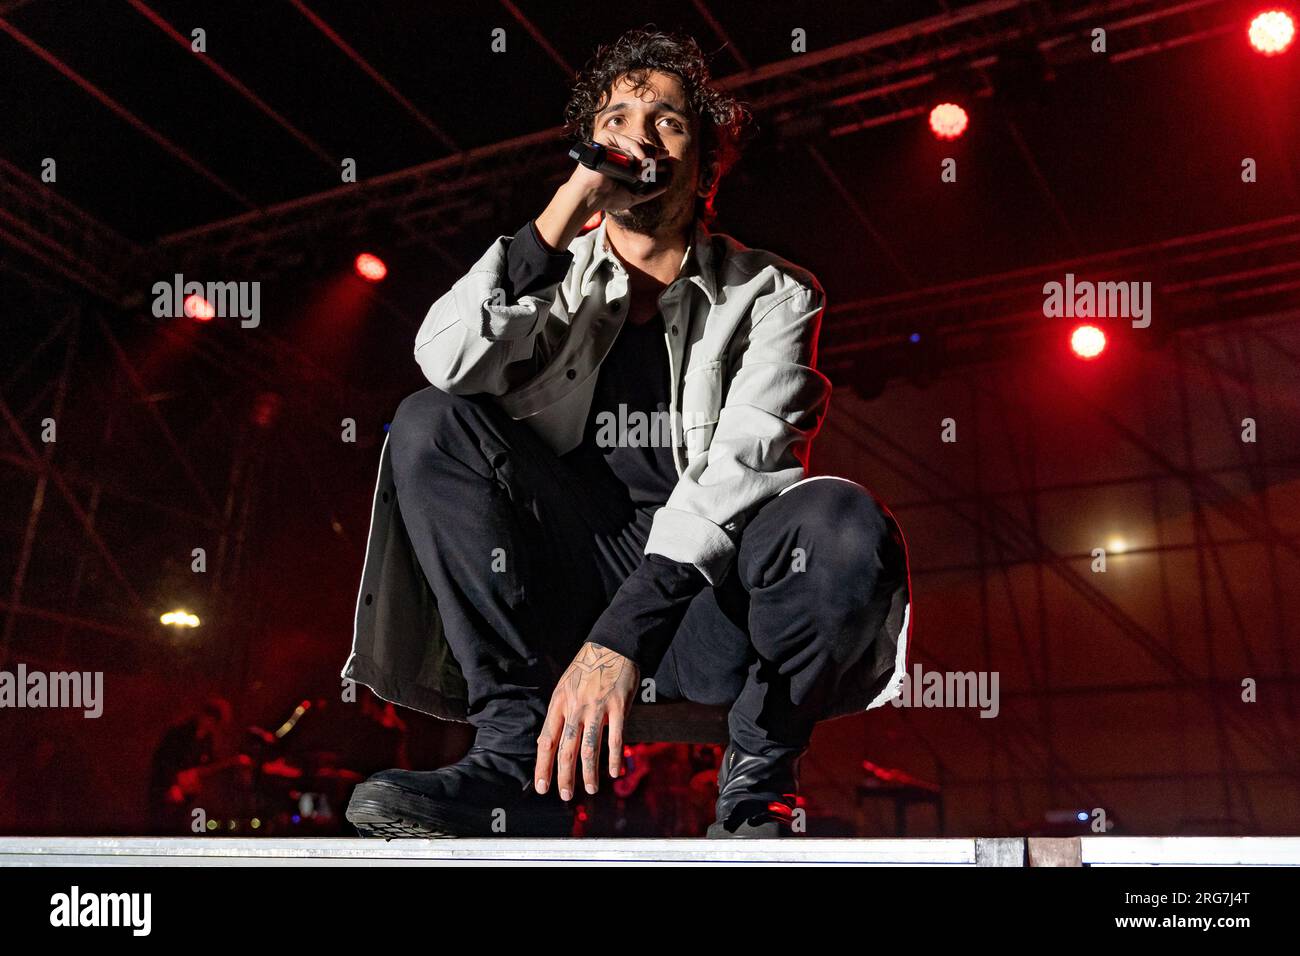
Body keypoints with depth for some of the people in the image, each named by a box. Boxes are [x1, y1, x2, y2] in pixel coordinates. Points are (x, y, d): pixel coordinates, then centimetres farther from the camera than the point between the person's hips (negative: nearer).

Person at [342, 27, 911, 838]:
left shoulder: (773, 294, 5)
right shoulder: (553, 277, 13)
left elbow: (746, 464, -13)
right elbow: (447, 362, -8)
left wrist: (625, 634, -27)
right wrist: (564, 213, -13)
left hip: (706, 603, -2)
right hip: (562, 587, 3)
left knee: (845, 521, -31)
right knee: (428, 424, -16)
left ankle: (756, 788, -9)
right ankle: (519, 755, -19)